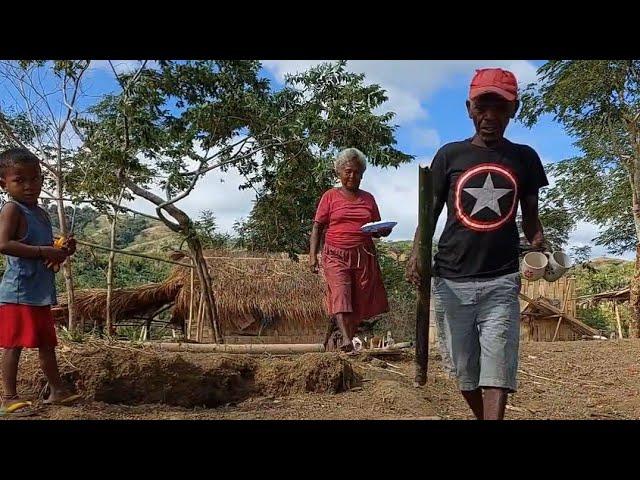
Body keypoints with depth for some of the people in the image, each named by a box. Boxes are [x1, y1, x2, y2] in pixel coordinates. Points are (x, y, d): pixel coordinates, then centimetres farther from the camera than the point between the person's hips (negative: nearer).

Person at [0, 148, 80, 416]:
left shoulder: (41, 213, 15)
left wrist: (63, 250, 5)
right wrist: (43, 251, -25)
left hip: (41, 293, 9)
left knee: (47, 344, 17)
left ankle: (57, 390, 29)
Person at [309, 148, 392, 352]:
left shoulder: (368, 198, 15)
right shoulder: (330, 196, 6)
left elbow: (377, 230, 18)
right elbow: (317, 226, 3)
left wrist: (384, 230, -6)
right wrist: (313, 255, -7)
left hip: (364, 256, 3)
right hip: (336, 255, -3)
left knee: (360, 301, 1)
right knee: (340, 295, -20)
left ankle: (347, 338, 13)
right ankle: (346, 340, -30)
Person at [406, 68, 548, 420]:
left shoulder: (524, 158, 8)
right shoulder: (449, 155, 5)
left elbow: (530, 217, 14)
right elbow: (429, 213, 5)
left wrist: (541, 251, -6)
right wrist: (416, 255, -11)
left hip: (501, 282, 0)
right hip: (451, 281, 0)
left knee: (498, 371, -10)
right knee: (465, 370, 9)